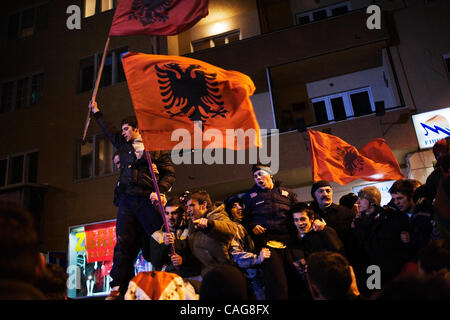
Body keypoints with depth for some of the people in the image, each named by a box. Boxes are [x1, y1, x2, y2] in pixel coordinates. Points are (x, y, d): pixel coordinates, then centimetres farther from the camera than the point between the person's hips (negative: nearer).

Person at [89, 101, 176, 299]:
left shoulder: (155, 148, 9)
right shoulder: (123, 145, 22)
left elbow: (169, 173, 4)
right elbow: (107, 130, 38)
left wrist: (160, 191, -11)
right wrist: (96, 111, 48)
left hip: (148, 199, -3)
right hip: (128, 199, 4)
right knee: (123, 243, -4)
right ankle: (118, 288, -5)